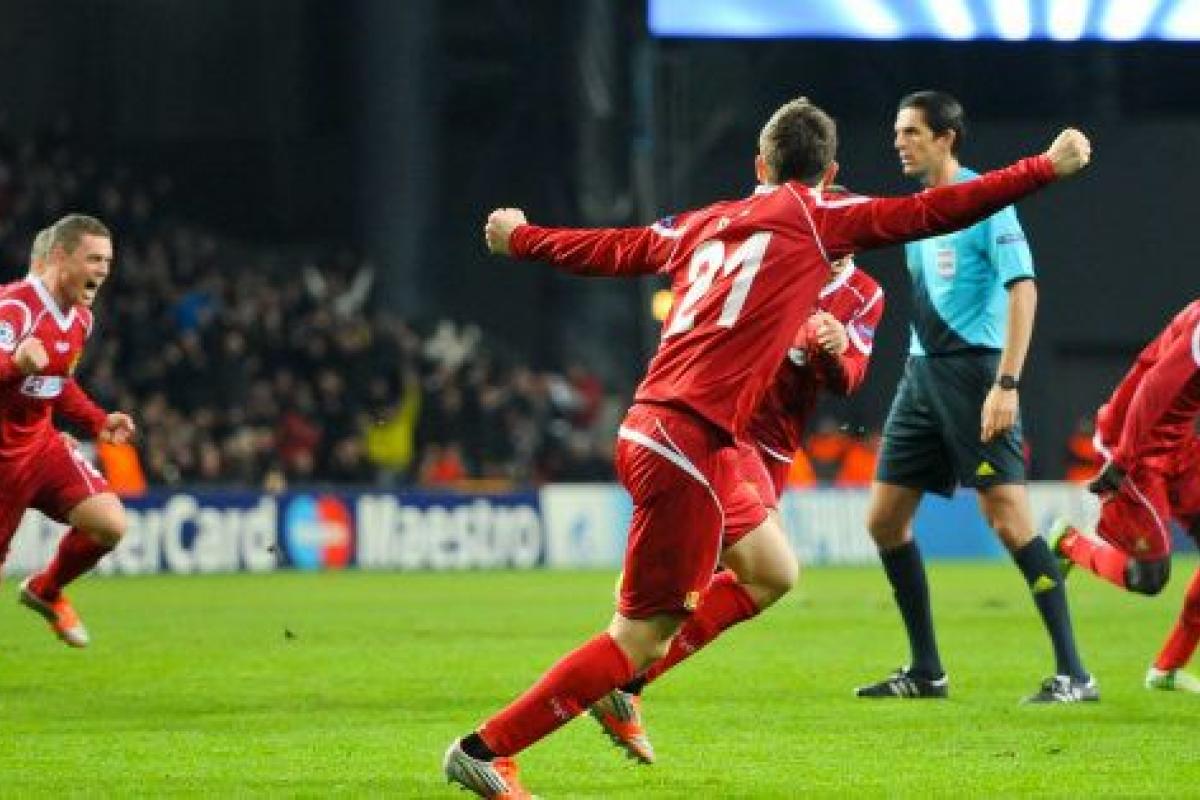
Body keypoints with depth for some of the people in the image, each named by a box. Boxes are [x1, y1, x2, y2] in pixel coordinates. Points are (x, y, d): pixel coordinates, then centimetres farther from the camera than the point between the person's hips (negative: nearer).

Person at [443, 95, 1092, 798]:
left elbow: (610, 249, 28)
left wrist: (520, 237, 45)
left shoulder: (705, 223, 17)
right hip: (685, 443, -9)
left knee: (773, 569, 21)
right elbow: (931, 212, -4)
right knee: (640, 635, -4)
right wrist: (1048, 168, 0)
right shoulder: (817, 218, 0)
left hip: (649, 430, 9)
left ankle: (622, 684, 19)